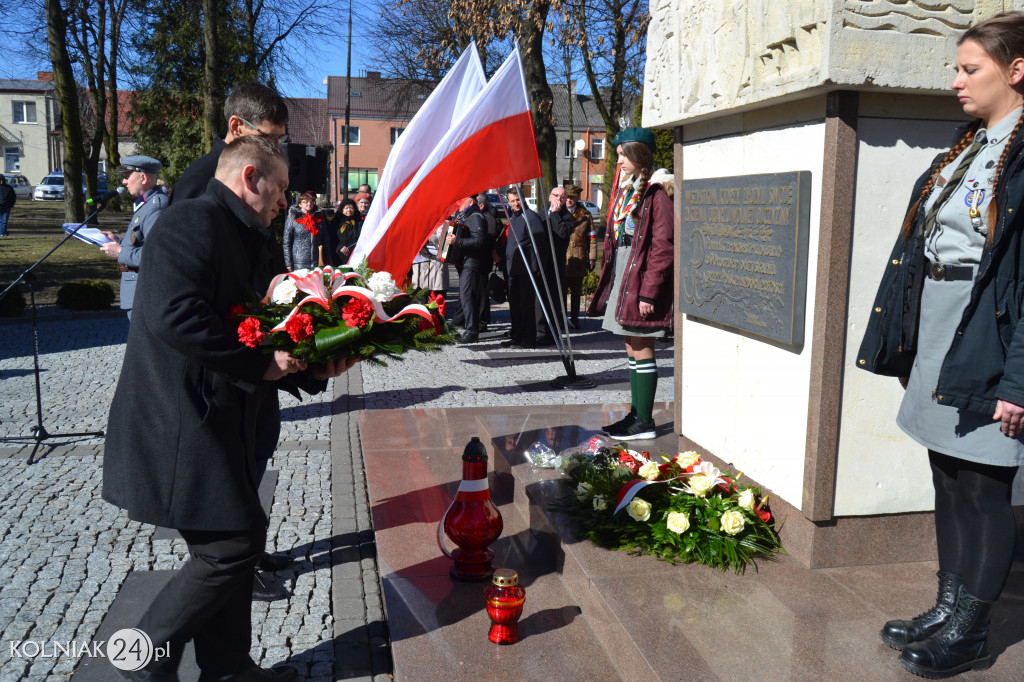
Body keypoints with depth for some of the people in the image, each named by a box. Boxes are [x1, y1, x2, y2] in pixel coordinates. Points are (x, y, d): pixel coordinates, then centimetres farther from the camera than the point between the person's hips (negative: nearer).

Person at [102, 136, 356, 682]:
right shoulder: (192, 221, -14)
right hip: (180, 426, -10)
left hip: (222, 425, 10)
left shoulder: (248, 241, 17)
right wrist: (260, 362, -22)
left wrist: (312, 368, 3)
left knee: (238, 543, 15)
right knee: (231, 547, -6)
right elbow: (171, 314, -29)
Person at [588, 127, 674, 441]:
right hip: (621, 277, 9)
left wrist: (649, 292, -19)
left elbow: (662, 248, -16)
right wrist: (609, 284, 15)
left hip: (640, 279, -9)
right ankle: (636, 414, 20)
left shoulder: (656, 192, -12)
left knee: (641, 350, -4)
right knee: (632, 348, 12)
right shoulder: (626, 189, 16)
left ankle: (645, 421, 4)